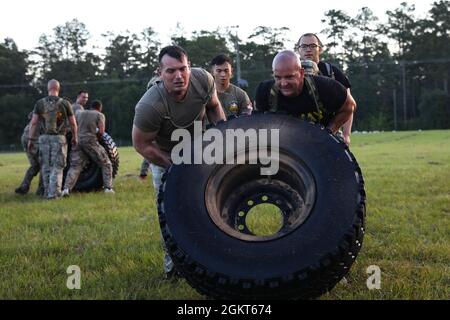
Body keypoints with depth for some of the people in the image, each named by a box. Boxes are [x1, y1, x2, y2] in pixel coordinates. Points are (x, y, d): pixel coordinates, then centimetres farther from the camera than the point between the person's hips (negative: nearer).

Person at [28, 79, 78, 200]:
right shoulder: (65, 103, -4)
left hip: (44, 138, 2)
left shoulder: (40, 103, 0)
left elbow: (33, 123, -2)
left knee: (45, 167, 13)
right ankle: (53, 193, -7)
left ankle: (47, 191, 17)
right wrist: (75, 137, 16)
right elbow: (73, 123, 1)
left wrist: (30, 139, 4)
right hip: (59, 138, -2)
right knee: (57, 167, 1)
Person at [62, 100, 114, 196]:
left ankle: (67, 188, -14)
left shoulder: (79, 113, 19)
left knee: (74, 167, 3)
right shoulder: (100, 115, 5)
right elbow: (101, 131, -6)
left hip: (78, 140, 4)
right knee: (106, 164, 12)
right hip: (90, 141, -4)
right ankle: (108, 188, 6)